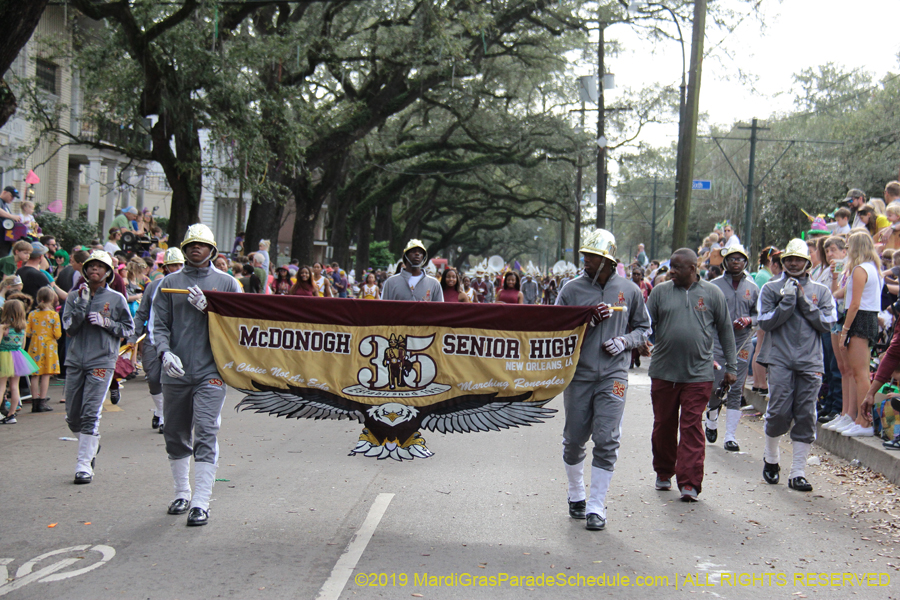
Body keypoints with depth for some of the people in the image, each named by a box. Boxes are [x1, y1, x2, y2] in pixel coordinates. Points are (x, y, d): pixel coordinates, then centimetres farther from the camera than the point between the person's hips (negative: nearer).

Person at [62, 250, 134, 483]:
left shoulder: (116, 299, 3)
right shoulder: (75, 296, 8)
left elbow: (129, 328, 6)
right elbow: (69, 327, -2)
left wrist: (106, 322, -9)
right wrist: (82, 303, -12)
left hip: (102, 361, -3)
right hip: (75, 361, 3)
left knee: (90, 413, -12)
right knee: (72, 416, 9)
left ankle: (84, 465, -8)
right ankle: (92, 445, 37)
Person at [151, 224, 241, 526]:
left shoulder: (226, 283, 6)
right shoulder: (170, 283, 8)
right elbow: (158, 323, 4)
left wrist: (208, 308, -13)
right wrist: (166, 352, -13)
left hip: (210, 372, -3)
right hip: (175, 373, 3)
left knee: (206, 435, -10)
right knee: (176, 435, 13)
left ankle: (201, 502, -10)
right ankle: (182, 493, 29)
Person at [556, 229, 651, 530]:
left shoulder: (629, 290, 3)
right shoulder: (571, 290, 0)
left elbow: (643, 328, 14)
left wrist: (625, 341, -7)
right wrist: (588, 321, -14)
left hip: (613, 375, -1)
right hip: (578, 374, 1)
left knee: (606, 440, -6)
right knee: (574, 439, 9)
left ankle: (596, 506, 3)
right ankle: (576, 495, 31)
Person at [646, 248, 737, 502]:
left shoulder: (712, 294, 3)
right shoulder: (660, 291, 4)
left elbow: (725, 330, 9)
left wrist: (731, 366, 8)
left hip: (698, 374, -2)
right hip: (663, 372, 2)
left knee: (692, 428, -5)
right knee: (663, 425, 11)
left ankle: (690, 484, -3)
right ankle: (663, 473, 29)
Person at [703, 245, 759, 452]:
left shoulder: (752, 288, 9)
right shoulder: (714, 285, 1)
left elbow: (760, 314, 13)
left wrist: (749, 321, -8)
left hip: (742, 344, 2)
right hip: (717, 343, -2)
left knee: (736, 390, 0)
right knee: (715, 387, -2)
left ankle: (730, 436, 3)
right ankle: (712, 419, 29)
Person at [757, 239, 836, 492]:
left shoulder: (821, 291, 12)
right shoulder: (771, 288, 7)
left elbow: (827, 323, 1)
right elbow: (765, 322, -3)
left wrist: (805, 303, -7)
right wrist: (787, 301, -11)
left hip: (810, 362, 2)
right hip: (780, 360, -2)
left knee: (806, 416, -1)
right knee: (779, 412, -7)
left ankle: (798, 473, 6)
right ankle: (770, 459, 20)